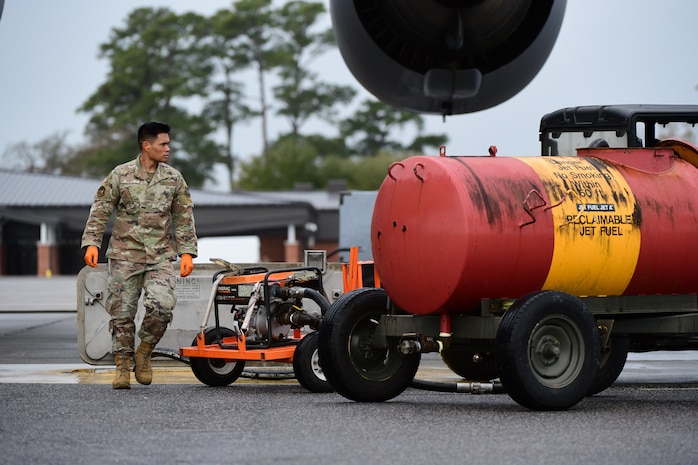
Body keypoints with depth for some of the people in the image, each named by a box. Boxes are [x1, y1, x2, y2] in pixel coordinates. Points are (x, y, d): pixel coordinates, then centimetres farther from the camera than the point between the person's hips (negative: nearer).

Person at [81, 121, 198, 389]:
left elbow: (184, 218, 11)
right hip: (125, 256, -1)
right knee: (121, 313, 0)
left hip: (160, 258, 1)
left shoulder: (174, 178, 7)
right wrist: (91, 243, -9)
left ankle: (144, 351, 6)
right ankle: (123, 366, 13)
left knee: (161, 306, -18)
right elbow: (100, 211, 2)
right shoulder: (120, 175, 0)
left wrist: (187, 251, 3)